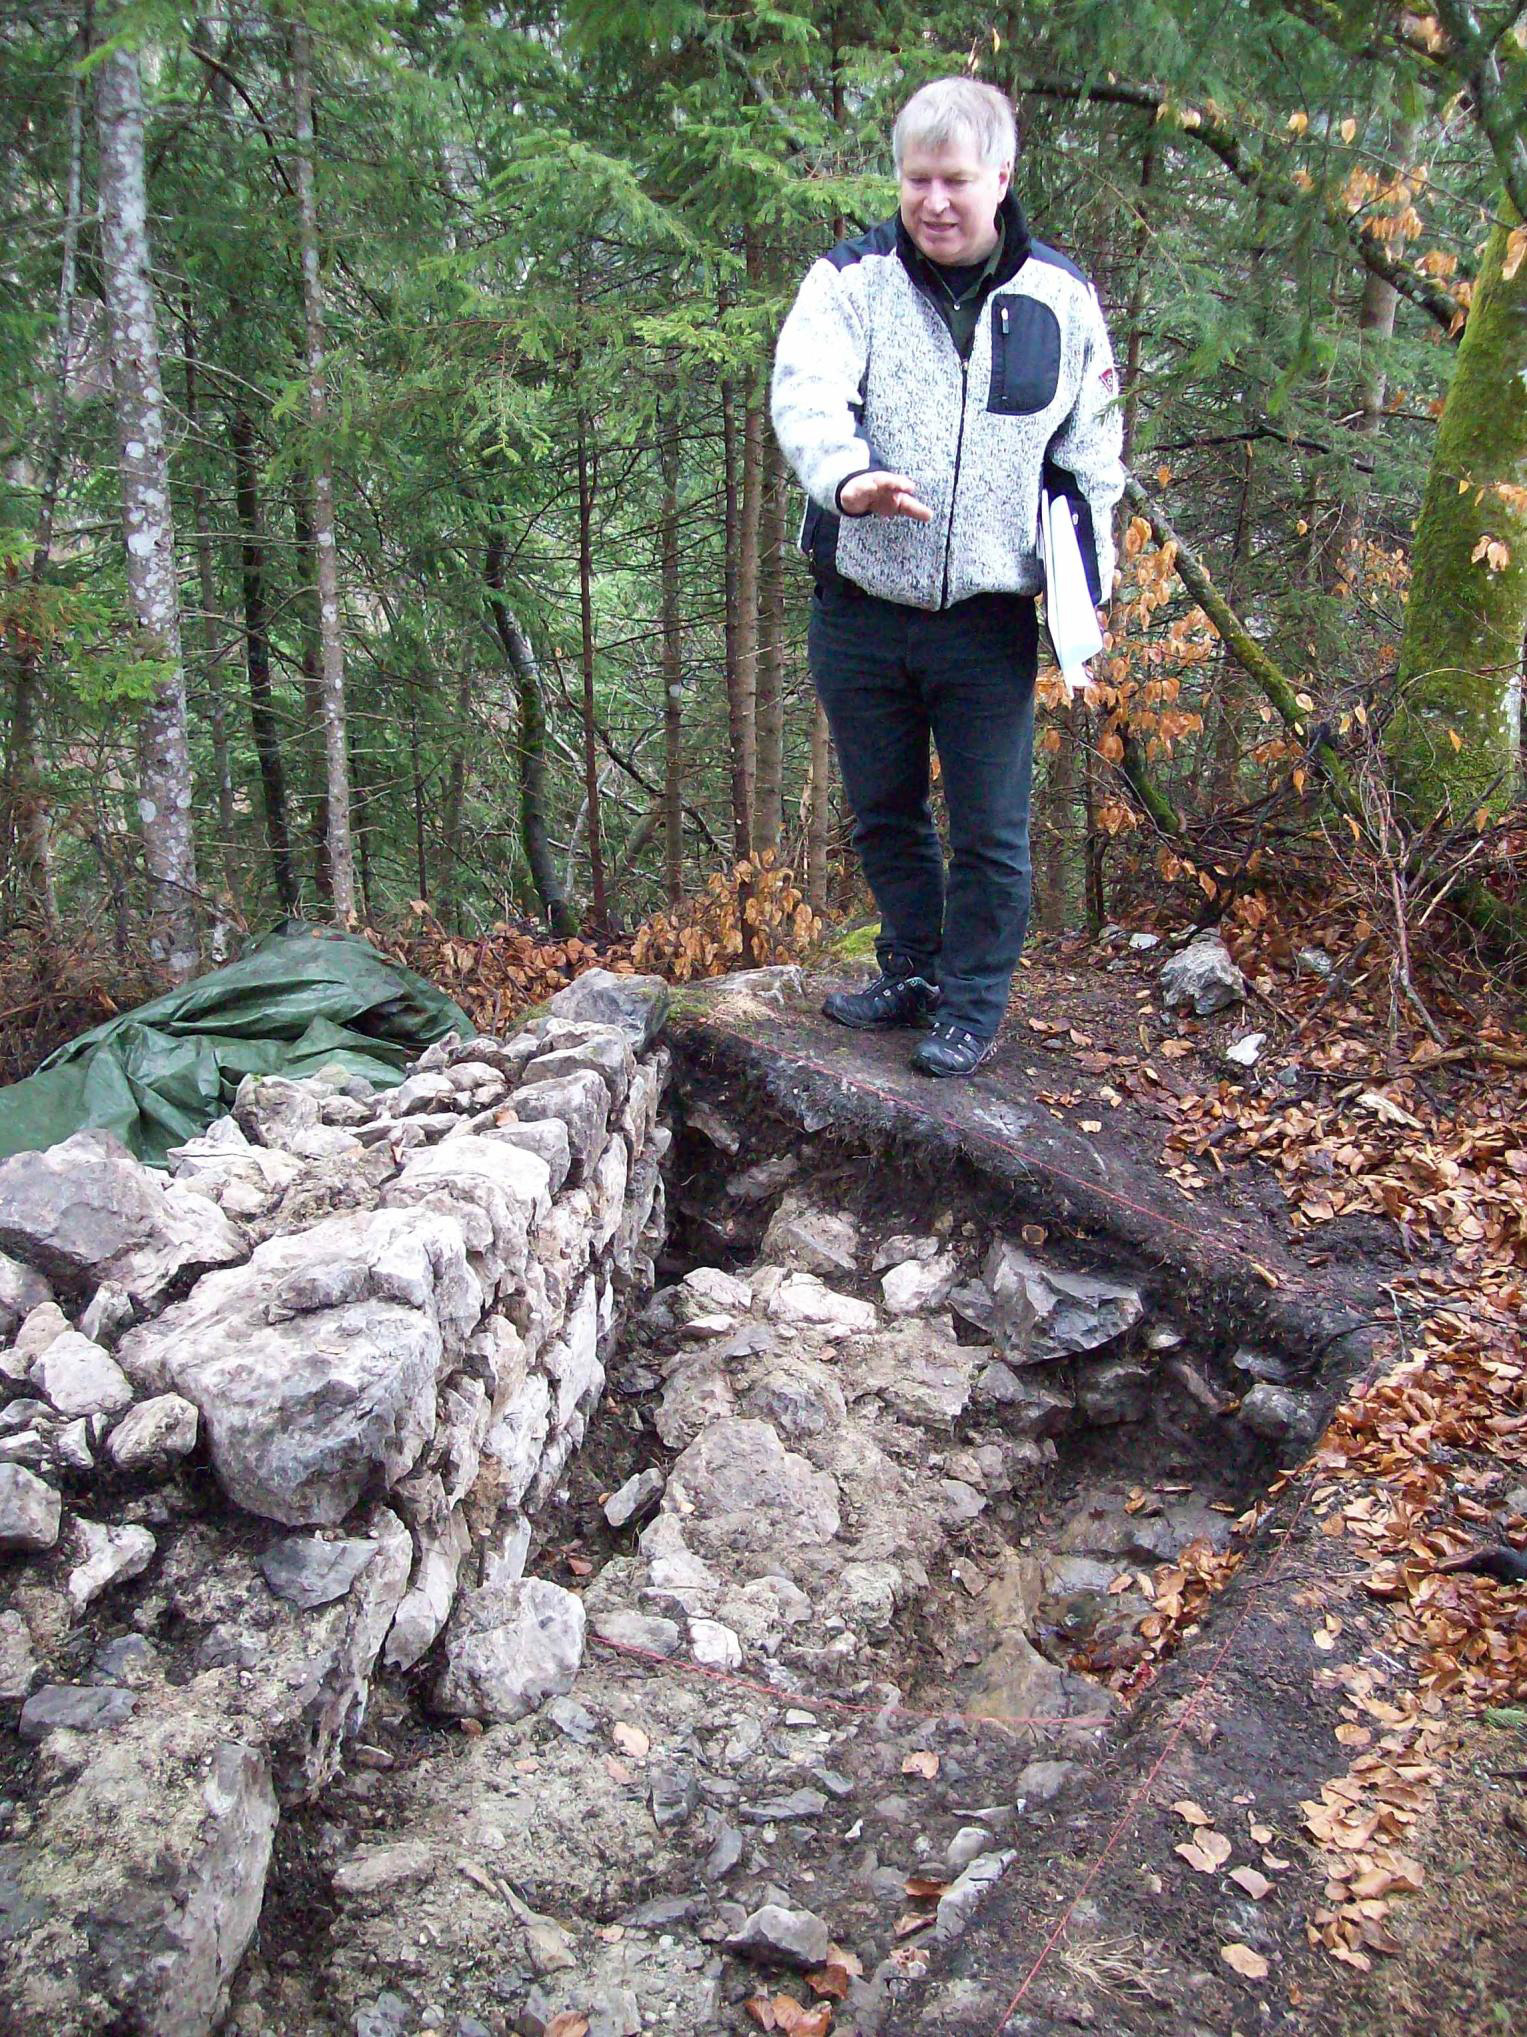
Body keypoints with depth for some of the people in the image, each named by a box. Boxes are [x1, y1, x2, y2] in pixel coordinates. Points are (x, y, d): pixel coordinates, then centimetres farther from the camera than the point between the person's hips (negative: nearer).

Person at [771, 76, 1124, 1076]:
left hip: (989, 619, -1)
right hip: (860, 608, 1)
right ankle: (914, 975, 33)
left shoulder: (1061, 298, 4)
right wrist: (847, 476, -40)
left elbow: (1093, 455, 11)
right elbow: (806, 394, -19)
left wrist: (1086, 590, 6)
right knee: (885, 814, 14)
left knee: (990, 832, 2)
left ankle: (974, 1006, 18)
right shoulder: (850, 280, -1)